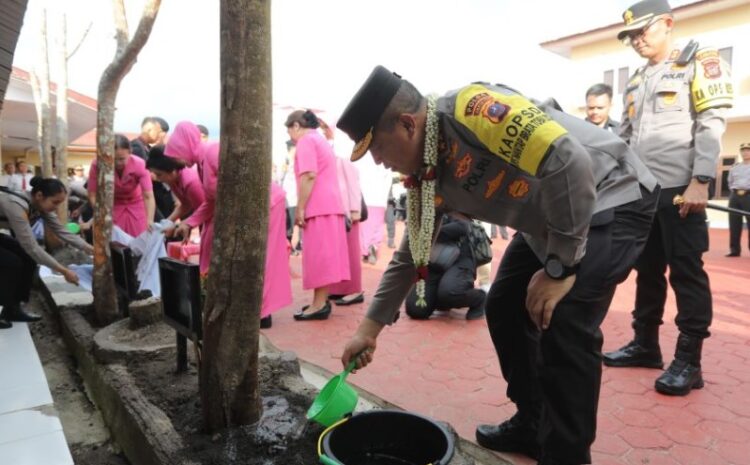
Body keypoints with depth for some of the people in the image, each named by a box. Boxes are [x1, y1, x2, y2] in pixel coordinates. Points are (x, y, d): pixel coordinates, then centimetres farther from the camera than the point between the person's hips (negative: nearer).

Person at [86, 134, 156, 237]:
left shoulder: (139, 165, -30)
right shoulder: (97, 165, -27)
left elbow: (148, 196, -35)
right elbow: (93, 195, -19)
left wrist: (149, 221, -49)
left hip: (136, 205, 0)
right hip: (111, 206, 0)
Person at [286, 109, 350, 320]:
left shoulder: (306, 141, -4)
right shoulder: (321, 139, 24)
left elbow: (309, 176, -17)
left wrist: (300, 208, -17)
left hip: (318, 207, -9)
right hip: (331, 204, 9)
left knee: (317, 255, -8)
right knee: (325, 255, 8)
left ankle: (319, 304, -7)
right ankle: (322, 300, 13)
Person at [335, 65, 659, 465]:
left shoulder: (469, 109, -29)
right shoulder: (429, 178, -3)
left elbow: (569, 163, -35)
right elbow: (411, 254, 6)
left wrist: (559, 267, -26)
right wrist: (370, 328, 7)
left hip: (612, 199, -8)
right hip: (547, 220, 8)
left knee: (564, 326, -19)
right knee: (504, 309, 7)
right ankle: (533, 424, 24)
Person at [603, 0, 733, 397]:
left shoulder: (699, 64, 3)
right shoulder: (635, 83, 20)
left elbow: (712, 125, -8)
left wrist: (700, 182, -17)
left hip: (679, 189, -6)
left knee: (686, 274, -2)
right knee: (647, 270, 10)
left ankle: (688, 361, 5)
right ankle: (645, 344, 21)